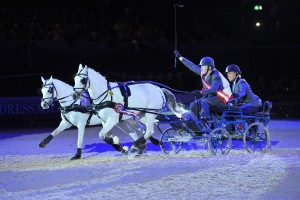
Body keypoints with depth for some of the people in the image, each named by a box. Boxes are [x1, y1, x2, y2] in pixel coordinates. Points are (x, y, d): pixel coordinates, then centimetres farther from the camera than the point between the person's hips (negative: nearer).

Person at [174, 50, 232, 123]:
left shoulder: (216, 76, -22)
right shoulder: (203, 73, 1)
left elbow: (213, 89, -35)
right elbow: (192, 66, 10)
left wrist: (200, 92, -43)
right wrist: (180, 57, 12)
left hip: (221, 99, -8)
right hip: (209, 96, 8)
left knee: (204, 102, -34)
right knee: (193, 106, -7)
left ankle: (204, 119, -44)